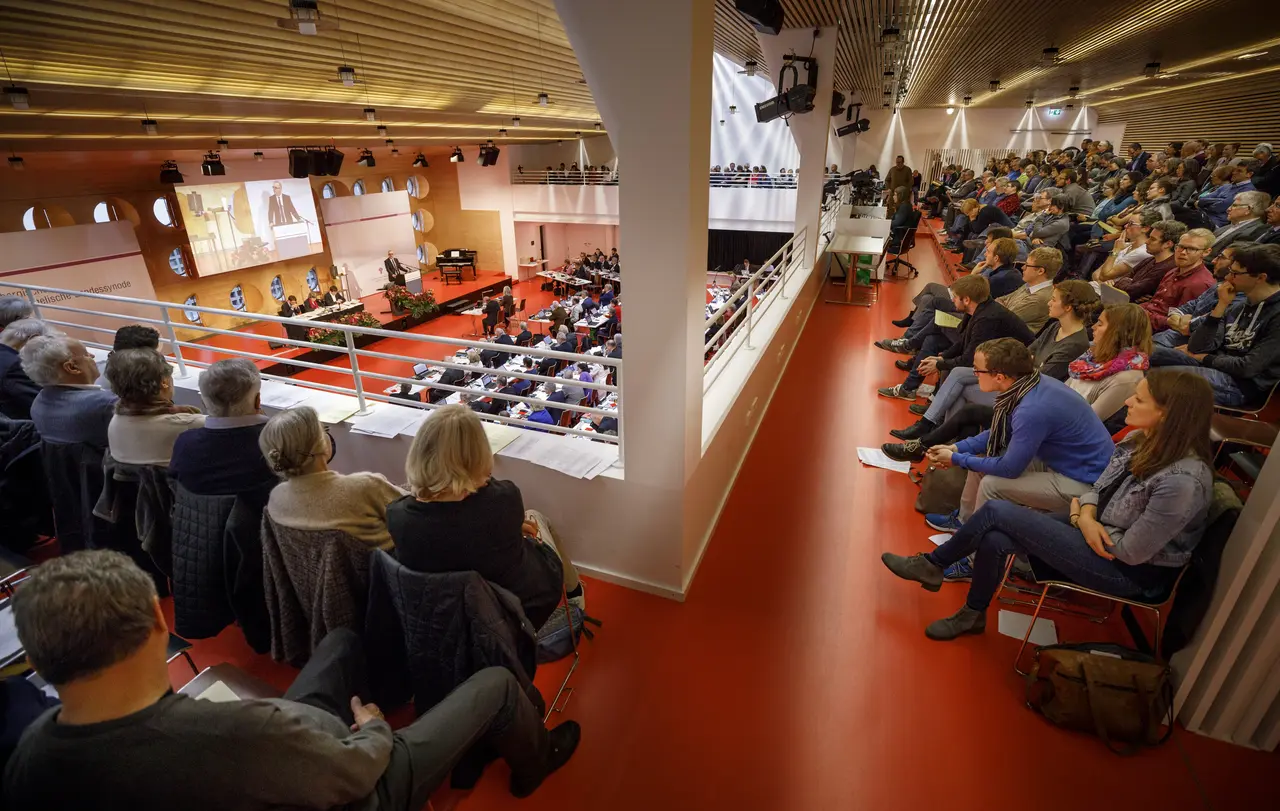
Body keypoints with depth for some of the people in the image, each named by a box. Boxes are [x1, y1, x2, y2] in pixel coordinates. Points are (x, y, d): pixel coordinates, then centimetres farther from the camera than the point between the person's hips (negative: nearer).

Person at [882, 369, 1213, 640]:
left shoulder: (1183, 481, -29)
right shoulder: (1141, 441, -3)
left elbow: (1131, 552, -23)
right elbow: (1099, 488, 8)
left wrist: (1078, 515, -8)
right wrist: (1087, 516, -14)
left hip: (1128, 572, -7)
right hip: (1098, 532, 8)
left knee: (997, 512, -17)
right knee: (994, 540, -11)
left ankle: (932, 565, 4)